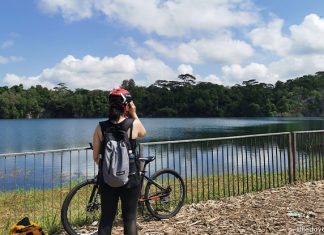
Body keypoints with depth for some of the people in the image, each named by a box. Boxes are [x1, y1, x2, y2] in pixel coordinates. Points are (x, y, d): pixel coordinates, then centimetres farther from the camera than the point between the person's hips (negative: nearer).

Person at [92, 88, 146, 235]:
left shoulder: (101, 127, -6)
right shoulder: (134, 124, -11)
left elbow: (96, 157, 0)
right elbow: (143, 133, 13)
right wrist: (134, 114, 9)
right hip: (130, 178, -2)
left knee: (106, 218, 14)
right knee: (130, 218, 11)